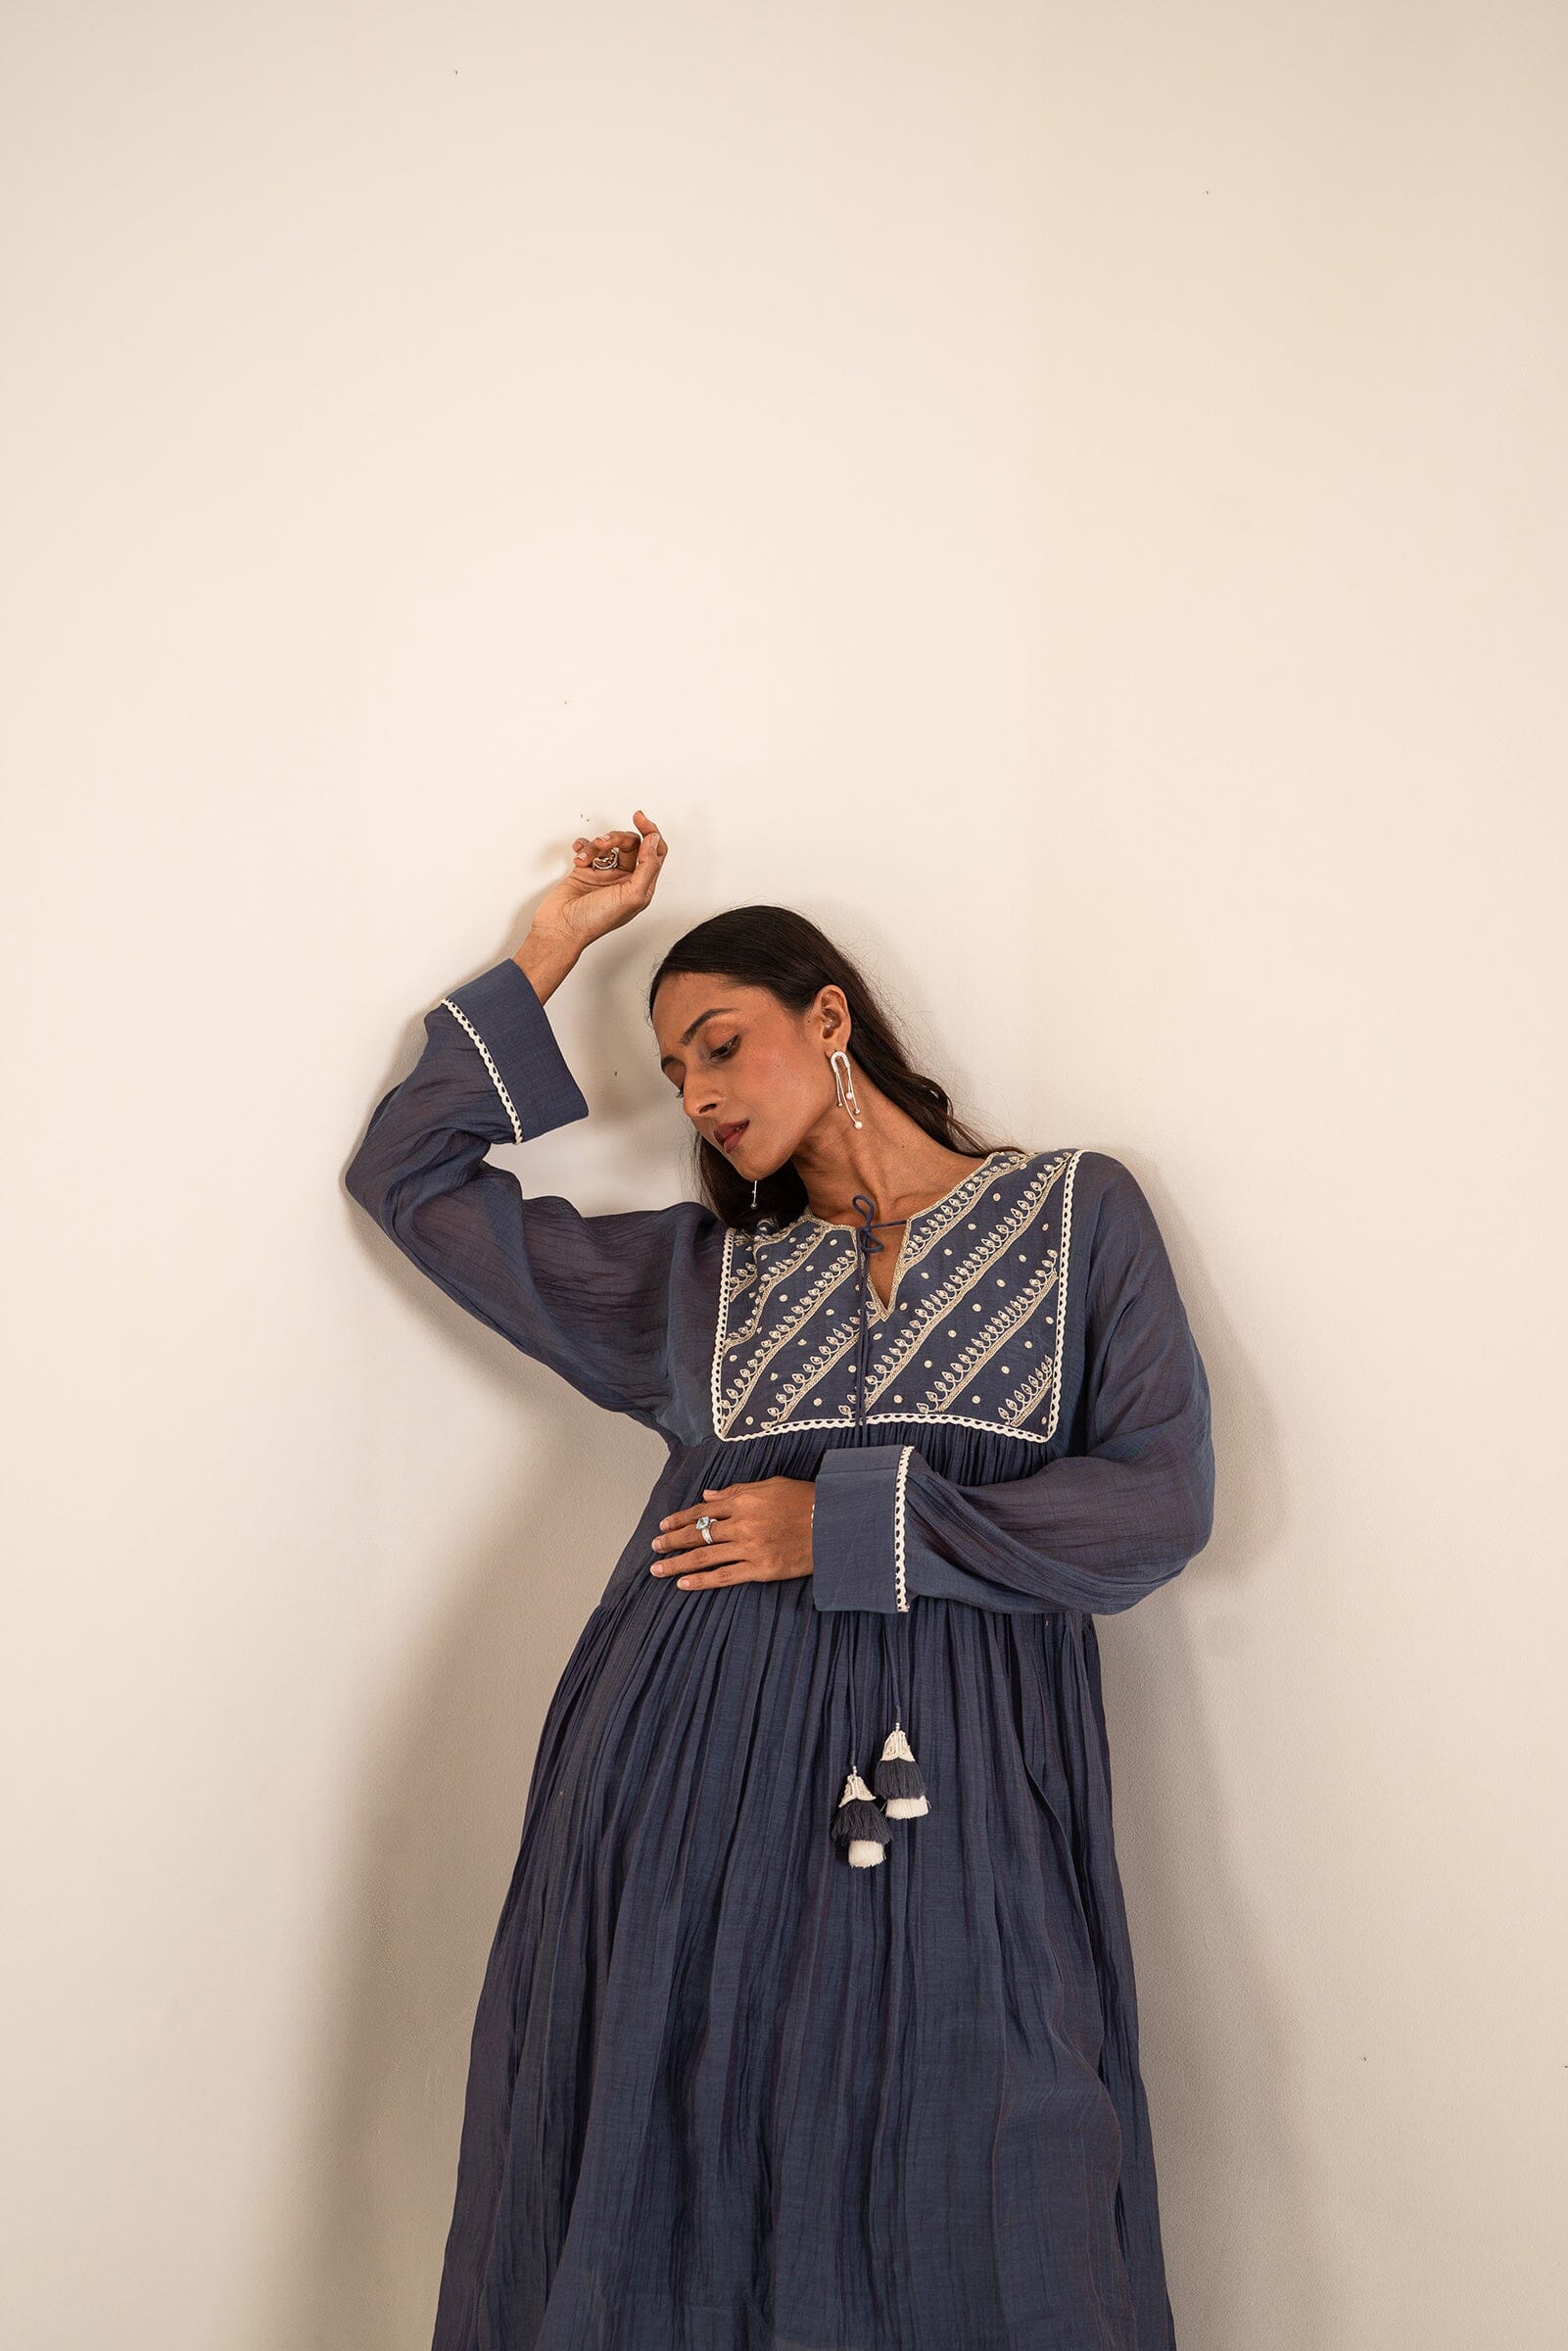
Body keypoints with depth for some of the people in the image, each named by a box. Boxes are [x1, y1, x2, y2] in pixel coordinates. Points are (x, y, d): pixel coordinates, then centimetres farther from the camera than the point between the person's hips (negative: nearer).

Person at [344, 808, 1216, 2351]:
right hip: (698, 1763, 3)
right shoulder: (697, 1271, 16)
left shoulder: (1078, 1212, 9)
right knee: (665, 2218, 6)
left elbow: (1162, 1499, -1)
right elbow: (410, 1174, 18)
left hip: (950, 1785, -2)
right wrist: (553, 946, 16)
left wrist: (850, 1528, -4)